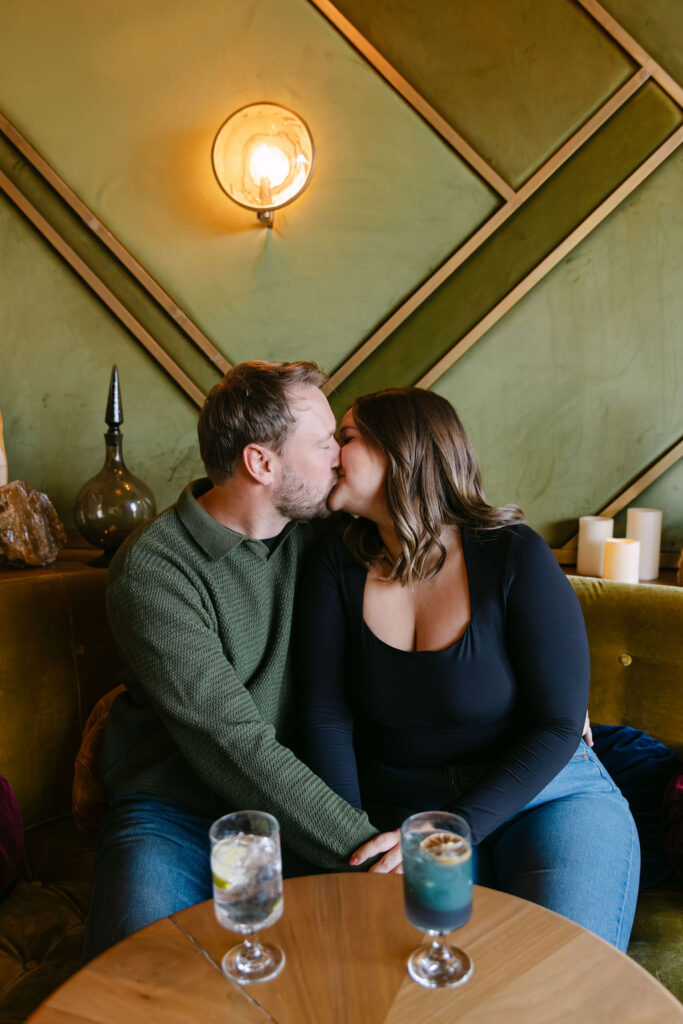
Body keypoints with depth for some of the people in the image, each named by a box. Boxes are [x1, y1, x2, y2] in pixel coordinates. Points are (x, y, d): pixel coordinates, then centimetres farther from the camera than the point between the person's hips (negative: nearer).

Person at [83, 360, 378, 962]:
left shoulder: (313, 533, 2)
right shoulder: (151, 569, -16)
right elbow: (231, 742, -21)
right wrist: (358, 843, -23)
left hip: (296, 799, 4)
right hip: (173, 814, -4)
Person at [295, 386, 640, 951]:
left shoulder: (514, 556, -11)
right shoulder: (338, 565, -2)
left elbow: (559, 725, -12)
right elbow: (326, 717, -6)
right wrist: (352, 846, -16)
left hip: (547, 794, 0)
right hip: (401, 814, 1)